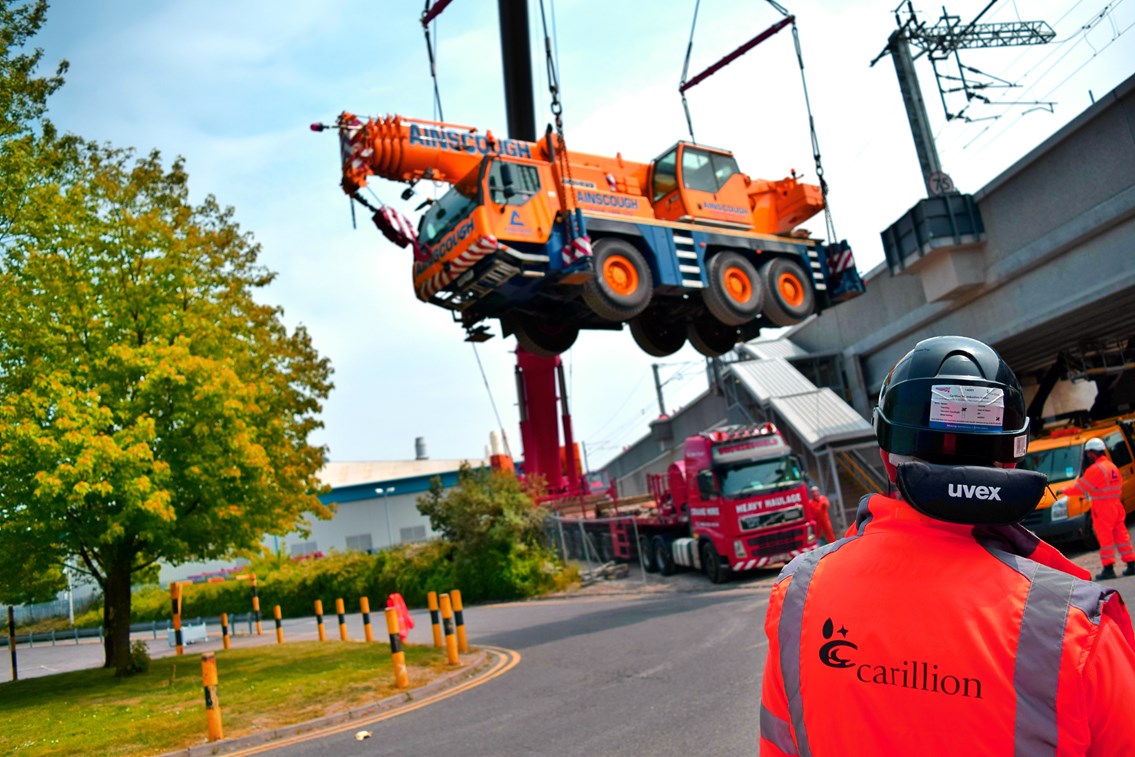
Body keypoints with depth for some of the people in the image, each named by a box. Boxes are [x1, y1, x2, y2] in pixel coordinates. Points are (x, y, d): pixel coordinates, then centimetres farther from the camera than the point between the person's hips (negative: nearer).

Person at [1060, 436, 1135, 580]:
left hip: (1103, 508, -8)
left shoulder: (1095, 469, -16)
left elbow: (1080, 487, -13)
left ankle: (1108, 568, -1)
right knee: (1121, 535, 13)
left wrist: (1063, 491, 1)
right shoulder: (1112, 467, 12)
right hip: (1116, 506, 8)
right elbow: (1119, 485, 18)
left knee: (1105, 538, -3)